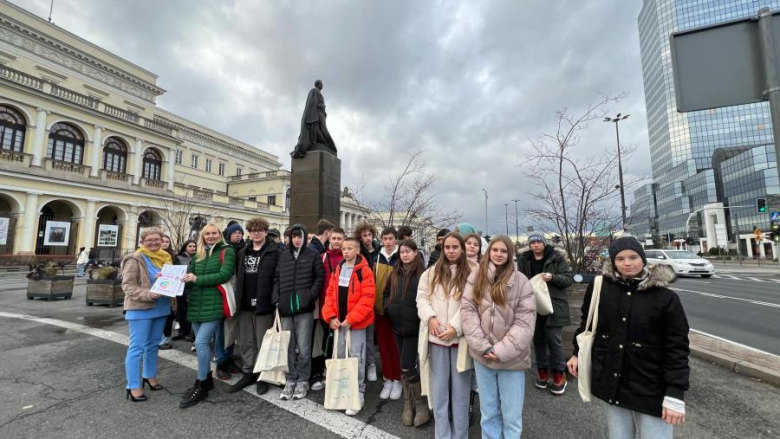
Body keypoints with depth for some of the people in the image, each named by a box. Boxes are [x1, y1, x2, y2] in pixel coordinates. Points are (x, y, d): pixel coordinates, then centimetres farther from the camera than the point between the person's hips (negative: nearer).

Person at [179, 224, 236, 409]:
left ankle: (201, 386, 6)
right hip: (196, 304, 7)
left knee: (201, 342, -10)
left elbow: (224, 275, -17)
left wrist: (198, 279, -18)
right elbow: (190, 273, 11)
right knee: (202, 342, 16)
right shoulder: (199, 253, 14)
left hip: (214, 304, -7)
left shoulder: (227, 251, -6)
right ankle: (207, 379, 34)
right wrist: (185, 278, -11)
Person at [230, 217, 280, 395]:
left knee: (262, 342, 5)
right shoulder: (242, 253, 13)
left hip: (263, 304, -6)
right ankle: (248, 373, 30)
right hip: (245, 304, 6)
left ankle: (262, 376, 21)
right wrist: (238, 298, 10)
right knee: (245, 342, 15)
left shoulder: (275, 252, -8)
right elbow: (238, 277, 16)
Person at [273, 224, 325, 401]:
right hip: (285, 307, 4)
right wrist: (276, 299, 4)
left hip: (304, 308, -4)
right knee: (288, 347, 12)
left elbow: (319, 278, -2)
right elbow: (276, 279, 15)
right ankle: (290, 380, 26)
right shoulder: (283, 256, 13)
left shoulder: (313, 254, 0)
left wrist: (310, 297, -11)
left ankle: (303, 381, 19)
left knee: (303, 347, 3)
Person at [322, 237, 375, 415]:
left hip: (356, 322, -6)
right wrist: (330, 316, -4)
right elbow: (330, 293, 8)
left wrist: (351, 318, -19)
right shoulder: (338, 270, 7)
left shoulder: (364, 271, -12)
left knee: (356, 358, 3)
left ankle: (359, 394, 20)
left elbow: (368, 298, -17)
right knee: (340, 356, 17)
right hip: (339, 321, 6)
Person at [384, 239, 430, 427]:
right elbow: (386, 293, 19)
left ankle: (421, 405, 15)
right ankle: (408, 406, 29)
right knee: (406, 366, 15)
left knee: (406, 367, -6)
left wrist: (421, 316, -15)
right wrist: (388, 308, 4)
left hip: (413, 326, -6)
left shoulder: (422, 273, -9)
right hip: (397, 325, 6)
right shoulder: (395, 273, 10)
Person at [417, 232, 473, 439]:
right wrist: (430, 317, -12)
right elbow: (422, 298, 4)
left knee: (460, 387, 11)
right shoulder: (431, 272, 6)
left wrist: (456, 327, -16)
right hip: (436, 337, 2)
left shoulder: (470, 274, -3)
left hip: (460, 337, -2)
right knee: (439, 387, 14)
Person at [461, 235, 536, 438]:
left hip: (511, 358, -2)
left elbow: (525, 320, -9)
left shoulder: (521, 281, -6)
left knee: (511, 415, 11)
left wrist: (502, 350, -14)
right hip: (482, 355, 2)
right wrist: (483, 346, -12)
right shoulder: (475, 277, -1)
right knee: (488, 412, 18)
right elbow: (467, 311, -5)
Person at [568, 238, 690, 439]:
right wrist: (578, 353, 12)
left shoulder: (665, 297, -11)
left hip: (650, 386, -2)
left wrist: (675, 394, -12)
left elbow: (677, 347, -9)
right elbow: (587, 322, 8)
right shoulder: (600, 287, -6)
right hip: (610, 381, 2)